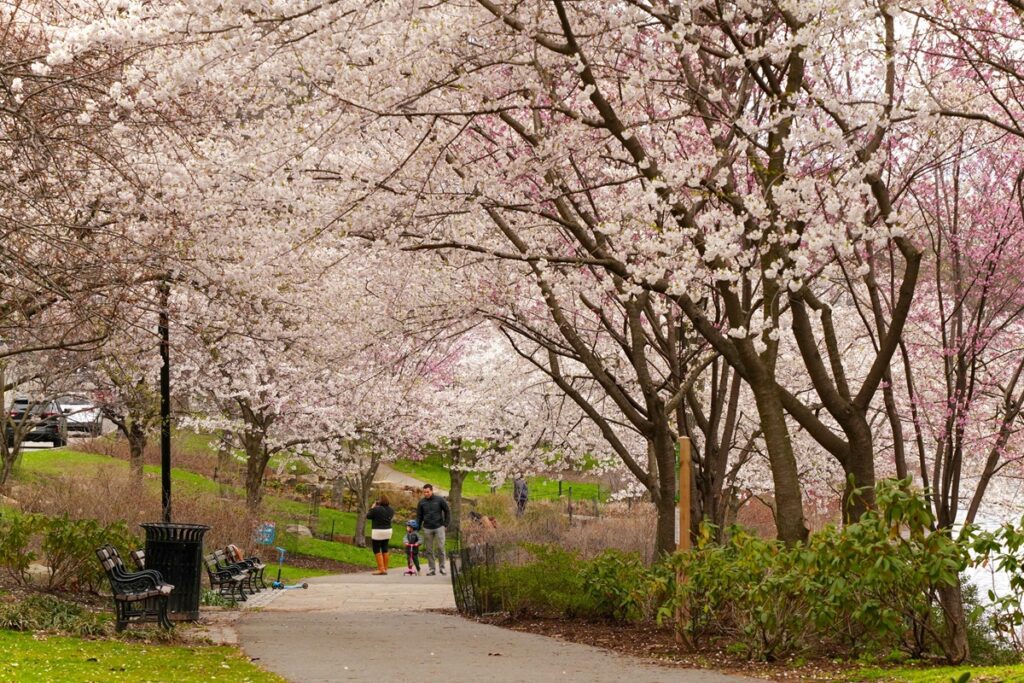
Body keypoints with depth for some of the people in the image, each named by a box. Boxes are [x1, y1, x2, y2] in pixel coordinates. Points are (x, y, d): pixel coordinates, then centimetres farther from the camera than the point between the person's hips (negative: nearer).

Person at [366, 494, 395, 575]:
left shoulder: (376, 509, -18)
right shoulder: (390, 510, 1)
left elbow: (368, 516, -8)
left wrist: (372, 508, 4)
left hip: (378, 532, -7)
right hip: (388, 531, 7)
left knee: (377, 550, -1)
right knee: (385, 550, 15)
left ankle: (381, 569, -8)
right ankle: (385, 568, 18)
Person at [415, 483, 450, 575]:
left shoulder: (439, 500, -3)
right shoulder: (422, 502, 3)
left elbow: (447, 512, 5)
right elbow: (419, 516, 10)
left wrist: (446, 524, 0)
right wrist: (418, 528, 4)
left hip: (439, 527, -2)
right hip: (427, 529, 2)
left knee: (440, 548, -5)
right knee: (429, 550, 4)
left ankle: (442, 567, 8)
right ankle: (432, 569, 10)